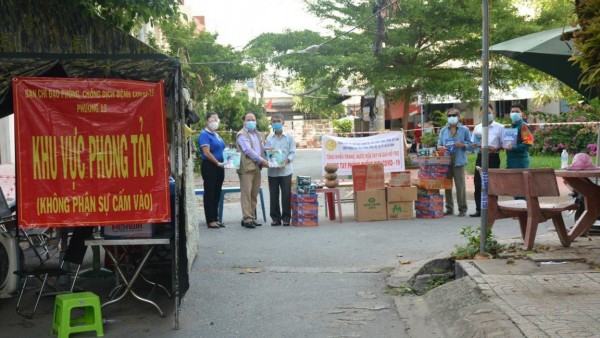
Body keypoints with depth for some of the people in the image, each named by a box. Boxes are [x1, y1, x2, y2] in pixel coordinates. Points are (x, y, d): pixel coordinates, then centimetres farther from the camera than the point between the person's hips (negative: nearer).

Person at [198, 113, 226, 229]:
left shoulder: (217, 135, 18)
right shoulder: (204, 135, -9)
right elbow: (207, 153, -17)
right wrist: (218, 163, -17)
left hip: (219, 167, 8)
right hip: (209, 166, -8)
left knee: (217, 193, 11)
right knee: (209, 193, -3)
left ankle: (215, 218, 17)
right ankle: (210, 220, 1)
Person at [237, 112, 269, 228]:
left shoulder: (257, 133, 22)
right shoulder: (242, 135, -4)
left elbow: (261, 148, 26)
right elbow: (248, 150, -14)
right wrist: (261, 160, -17)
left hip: (257, 167, 8)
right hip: (246, 167, -8)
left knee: (254, 195, 8)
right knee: (246, 194, -8)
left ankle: (251, 217, 13)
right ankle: (247, 219, -8)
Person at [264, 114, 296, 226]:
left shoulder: (289, 137, 4)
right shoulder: (269, 138, 9)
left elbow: (293, 152, 0)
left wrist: (287, 160, -17)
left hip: (285, 169, -2)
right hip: (272, 170, 2)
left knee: (286, 195, -1)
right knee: (274, 195, 5)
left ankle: (286, 218, 8)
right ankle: (275, 218, 13)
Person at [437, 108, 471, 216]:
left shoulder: (464, 130, 4)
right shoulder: (443, 131, 14)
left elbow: (469, 144, 3)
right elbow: (439, 145, 16)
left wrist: (462, 145, -16)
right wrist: (442, 147, -6)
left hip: (458, 161, -4)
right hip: (446, 161, 4)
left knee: (460, 186, -4)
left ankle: (462, 209, 4)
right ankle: (449, 208, 15)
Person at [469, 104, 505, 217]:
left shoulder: (499, 127, 4)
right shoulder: (477, 127, 14)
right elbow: (472, 144, 15)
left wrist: (496, 148, -18)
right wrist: (478, 145, -7)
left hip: (493, 157, -3)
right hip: (481, 157, 3)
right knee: (478, 183, 0)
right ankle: (479, 210, 7)